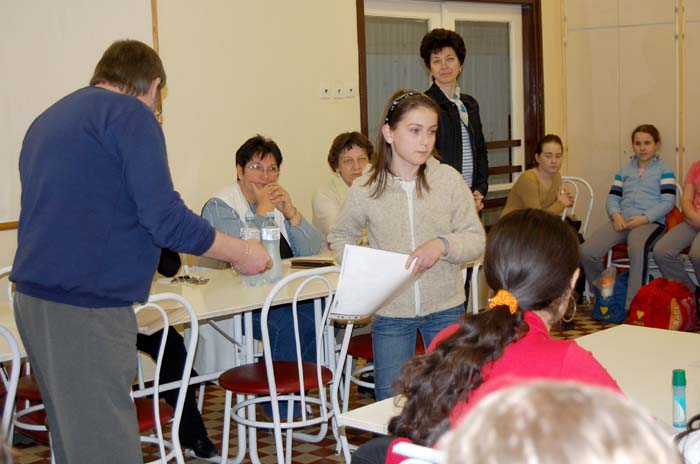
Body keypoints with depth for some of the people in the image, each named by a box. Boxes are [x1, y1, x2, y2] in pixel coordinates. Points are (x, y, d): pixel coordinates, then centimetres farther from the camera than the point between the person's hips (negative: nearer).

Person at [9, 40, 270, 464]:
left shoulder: (49, 119, 19)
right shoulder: (130, 114, -7)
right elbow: (165, 219, -14)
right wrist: (242, 254, -1)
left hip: (34, 296, 9)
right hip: (87, 306, -9)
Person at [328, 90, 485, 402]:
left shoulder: (448, 179, -6)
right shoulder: (365, 188, -6)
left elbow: (476, 239, -3)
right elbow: (340, 236, 10)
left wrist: (443, 245, -22)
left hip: (446, 309, 0)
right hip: (390, 313, 0)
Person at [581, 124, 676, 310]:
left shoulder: (663, 170, 12)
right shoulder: (624, 170, 26)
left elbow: (668, 201, 0)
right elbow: (613, 197, 18)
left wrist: (644, 218, -14)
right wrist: (616, 215, -5)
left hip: (650, 222, -4)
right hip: (621, 221, 4)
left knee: (637, 248, -41)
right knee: (586, 251, -21)